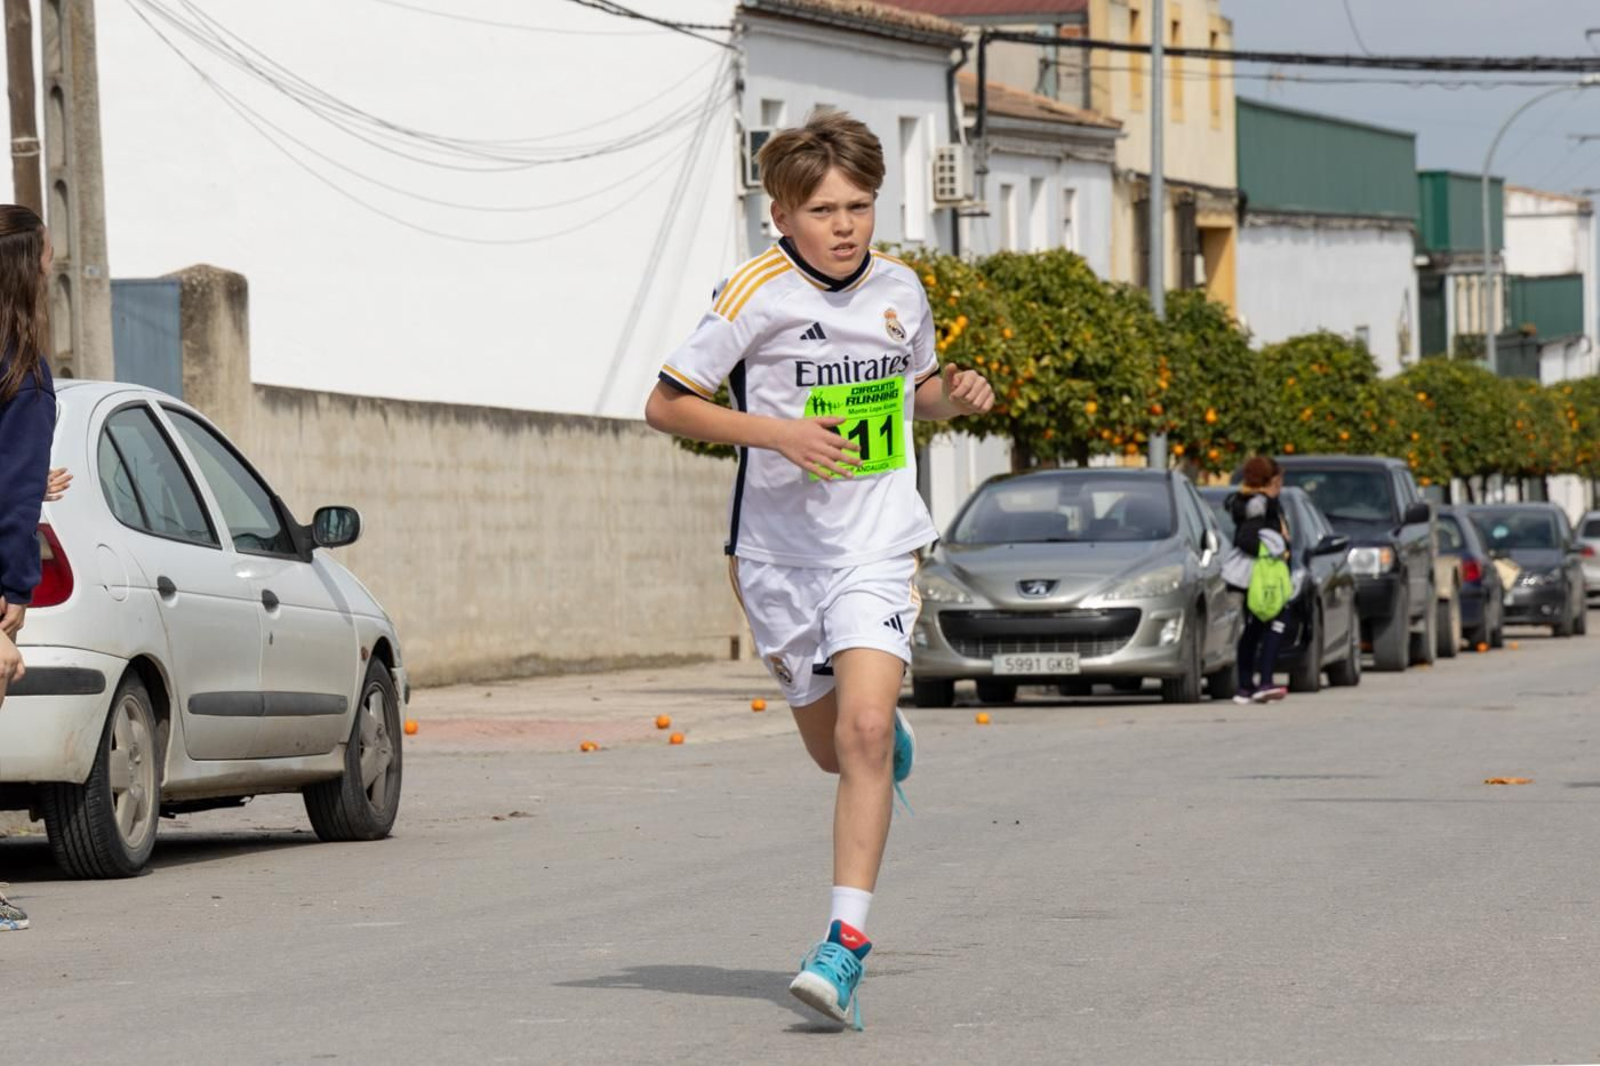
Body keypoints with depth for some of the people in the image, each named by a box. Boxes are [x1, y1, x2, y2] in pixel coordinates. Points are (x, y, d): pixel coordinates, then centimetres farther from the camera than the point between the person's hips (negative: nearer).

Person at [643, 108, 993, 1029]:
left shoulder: (900, 289, 3)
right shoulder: (759, 295, -11)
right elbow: (666, 404, -9)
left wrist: (957, 393, 0)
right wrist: (774, 432, -21)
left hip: (879, 547, 0)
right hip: (779, 551, 0)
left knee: (864, 731, -19)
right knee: (832, 748, 13)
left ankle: (847, 943, -19)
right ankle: (892, 740, 52)